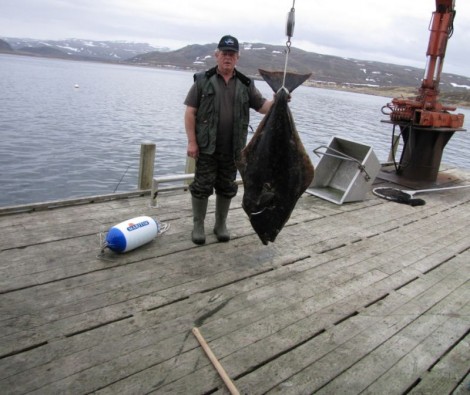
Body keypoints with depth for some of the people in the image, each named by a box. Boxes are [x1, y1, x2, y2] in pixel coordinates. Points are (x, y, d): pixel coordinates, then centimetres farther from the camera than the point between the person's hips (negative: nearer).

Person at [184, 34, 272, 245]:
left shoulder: (246, 84, 7)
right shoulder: (203, 80, 0)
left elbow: (263, 107, 6)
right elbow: (190, 112, -3)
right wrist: (191, 141, -10)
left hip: (233, 148, 3)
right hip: (206, 146, -2)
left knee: (227, 187, 11)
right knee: (202, 186, 2)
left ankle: (221, 224, 27)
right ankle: (198, 225, 18)